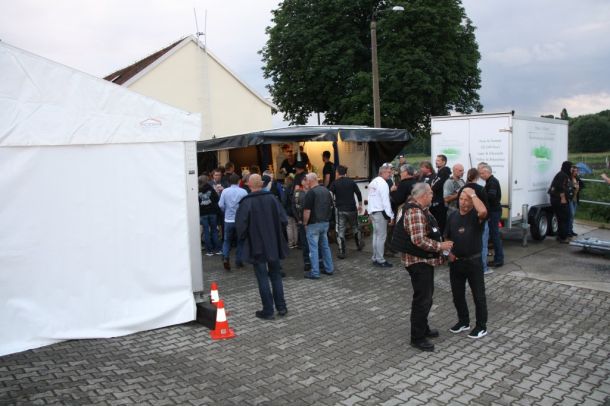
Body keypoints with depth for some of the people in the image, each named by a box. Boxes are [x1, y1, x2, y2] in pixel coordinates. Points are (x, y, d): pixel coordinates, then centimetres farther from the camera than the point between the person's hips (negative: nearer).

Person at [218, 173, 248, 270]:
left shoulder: (225, 191, -4)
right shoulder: (243, 191, -8)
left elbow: (221, 205, -5)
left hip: (228, 220, 1)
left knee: (227, 240, 15)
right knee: (240, 241, 14)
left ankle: (225, 257, -7)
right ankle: (239, 261, 17)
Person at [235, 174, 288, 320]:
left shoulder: (246, 202, -14)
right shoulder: (271, 198, -4)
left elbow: (241, 224, -15)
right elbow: (283, 219, -4)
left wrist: (243, 238, 5)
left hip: (257, 246, -4)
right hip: (274, 245, 4)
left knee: (263, 278, 5)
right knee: (275, 275, 16)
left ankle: (268, 311, 9)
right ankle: (281, 307, 21)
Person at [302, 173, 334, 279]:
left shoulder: (311, 192, -15)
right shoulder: (326, 190, 9)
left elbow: (307, 211, -18)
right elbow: (331, 206, 15)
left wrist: (305, 223, -7)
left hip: (314, 224, -7)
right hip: (325, 223, 7)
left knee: (313, 248, -2)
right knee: (325, 246, 16)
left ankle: (315, 273, 1)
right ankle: (329, 269, 21)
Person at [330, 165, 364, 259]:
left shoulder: (334, 183, -4)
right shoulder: (351, 182, 2)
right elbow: (358, 193, 3)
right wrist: (360, 205, 14)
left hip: (340, 210, -2)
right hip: (351, 209, 2)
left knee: (340, 231, 2)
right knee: (355, 227, 22)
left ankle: (341, 252, -1)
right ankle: (359, 244, 36)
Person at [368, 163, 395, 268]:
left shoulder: (373, 182, 13)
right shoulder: (383, 183, -14)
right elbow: (386, 201, -18)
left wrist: (370, 212, 14)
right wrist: (390, 215, -15)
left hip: (373, 211, 9)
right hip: (380, 212, -9)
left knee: (376, 235, 14)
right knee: (381, 236, -5)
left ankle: (375, 258, 19)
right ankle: (380, 260, -3)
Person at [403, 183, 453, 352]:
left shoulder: (421, 210, 12)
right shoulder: (415, 212, -22)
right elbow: (419, 240, -29)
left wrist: (441, 244, 14)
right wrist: (440, 246, -20)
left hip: (426, 261, 11)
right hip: (419, 262, -11)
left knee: (427, 296, 21)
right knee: (422, 299, -3)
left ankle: (423, 328, 36)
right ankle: (417, 338, 8)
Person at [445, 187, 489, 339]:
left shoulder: (476, 215, -11)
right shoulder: (453, 216, 5)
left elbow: (483, 211, -38)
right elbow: (447, 237, 15)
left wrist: (473, 194, -26)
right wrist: (448, 251, 0)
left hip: (473, 262, -5)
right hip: (455, 262, 5)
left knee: (478, 295, 6)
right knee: (457, 294, 14)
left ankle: (481, 326, 20)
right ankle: (463, 321, 33)